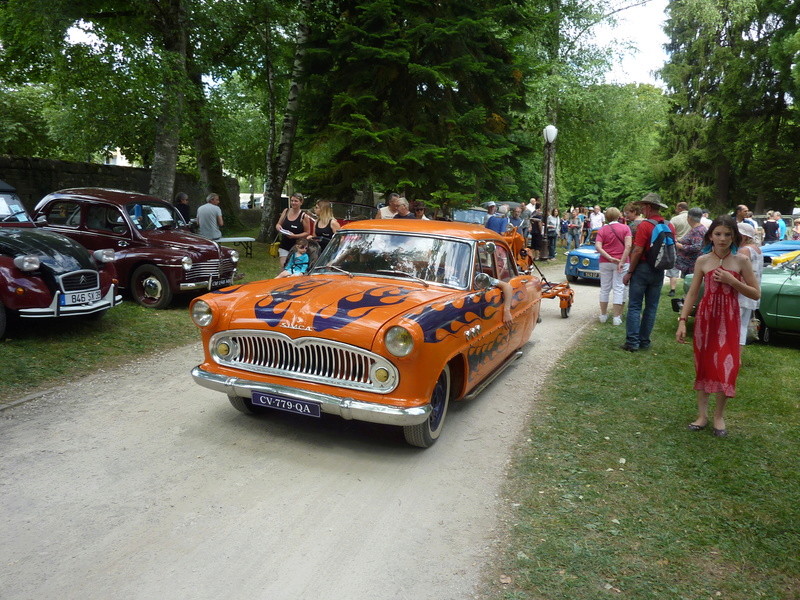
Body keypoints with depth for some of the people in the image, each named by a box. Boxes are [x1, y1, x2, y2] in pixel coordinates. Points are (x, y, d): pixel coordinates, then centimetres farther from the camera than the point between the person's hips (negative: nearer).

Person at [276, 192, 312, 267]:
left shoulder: (304, 216, -7)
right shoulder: (286, 211, 6)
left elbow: (307, 232, -5)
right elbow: (278, 224, 17)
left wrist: (295, 236, -18)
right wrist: (278, 226, -8)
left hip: (296, 247, -4)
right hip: (284, 246, 4)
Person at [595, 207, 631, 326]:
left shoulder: (602, 230, 0)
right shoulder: (625, 228, -2)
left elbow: (598, 247, -14)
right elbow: (628, 246, -14)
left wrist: (609, 258, -16)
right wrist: (622, 261, -16)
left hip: (605, 262, 1)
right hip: (621, 262, -1)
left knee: (605, 288, 11)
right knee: (619, 289, 2)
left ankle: (603, 315, 18)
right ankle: (616, 317, 1)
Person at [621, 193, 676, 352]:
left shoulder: (645, 225, -15)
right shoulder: (670, 226, 5)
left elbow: (638, 251, -18)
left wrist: (629, 272, -11)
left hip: (642, 269, -6)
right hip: (659, 271, 6)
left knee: (634, 306, -1)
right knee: (651, 307, 10)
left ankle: (632, 342, -3)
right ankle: (644, 341, 16)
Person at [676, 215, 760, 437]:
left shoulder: (741, 261, -2)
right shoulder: (702, 261, 0)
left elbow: (756, 294, -1)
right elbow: (692, 293, 1)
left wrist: (731, 280, -15)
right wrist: (682, 321, -6)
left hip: (729, 320, -1)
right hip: (705, 318, 1)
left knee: (726, 367, -1)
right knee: (703, 365, 7)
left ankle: (719, 416, 17)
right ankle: (702, 414, 19)